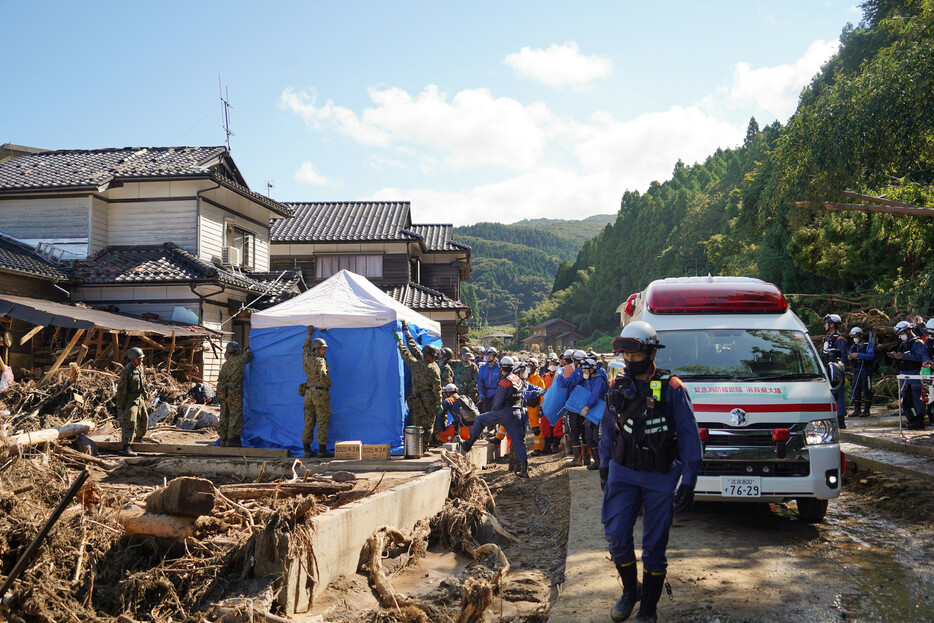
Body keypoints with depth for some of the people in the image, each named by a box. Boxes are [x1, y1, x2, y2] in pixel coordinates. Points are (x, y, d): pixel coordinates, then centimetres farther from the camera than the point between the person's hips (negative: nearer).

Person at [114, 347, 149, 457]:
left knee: (144, 420, 19)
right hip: (130, 400, -9)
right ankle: (125, 447, -18)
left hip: (139, 398, 9)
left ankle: (138, 439, 40)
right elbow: (121, 388, -18)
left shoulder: (140, 367, 4)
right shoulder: (127, 371, -21)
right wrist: (120, 405, -16)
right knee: (130, 422, -15)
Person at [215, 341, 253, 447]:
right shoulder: (239, 360, -7)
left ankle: (223, 438, 13)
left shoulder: (225, 365, 11)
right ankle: (232, 439, -4)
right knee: (236, 416, -2)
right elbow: (249, 356, 11)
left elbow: (220, 379, 11)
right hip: (235, 394, -7)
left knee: (224, 416, 9)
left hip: (224, 393, 7)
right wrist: (248, 350, 33)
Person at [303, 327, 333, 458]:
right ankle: (322, 450, -4)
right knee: (322, 423, -3)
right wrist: (328, 385, -7)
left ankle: (307, 450, 7)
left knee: (309, 422, 8)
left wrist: (309, 334, 42)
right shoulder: (320, 360, -13)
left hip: (308, 393, 7)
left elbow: (306, 348, 30)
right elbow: (323, 376, -27)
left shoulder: (306, 358, 8)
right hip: (321, 393, -7)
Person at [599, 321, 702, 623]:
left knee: (654, 544, 4)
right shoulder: (618, 386, 3)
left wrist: (688, 482, -9)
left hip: (660, 477, -3)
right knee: (616, 535, -1)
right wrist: (604, 467, 15)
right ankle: (630, 591, 25)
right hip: (622, 473, 3)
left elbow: (689, 436, -7)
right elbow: (607, 429, 14)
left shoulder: (672, 389, -9)